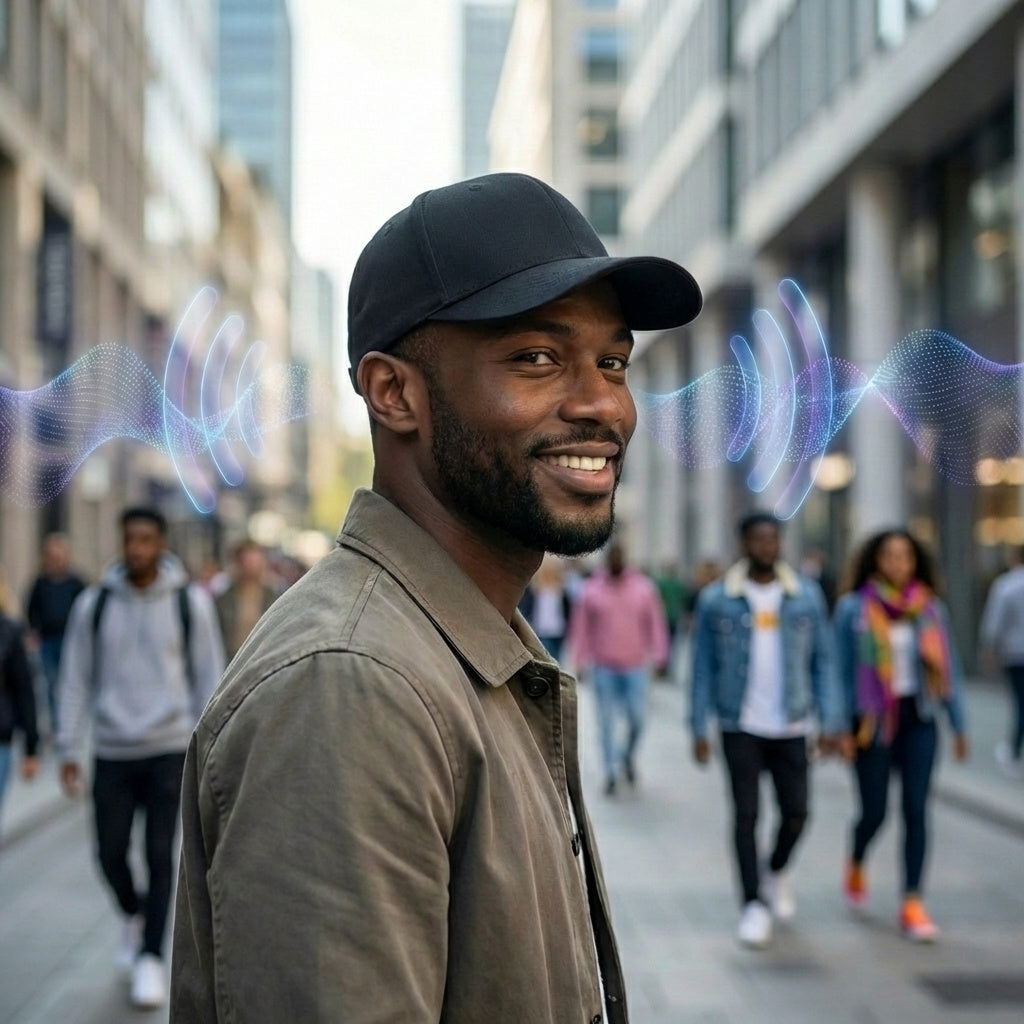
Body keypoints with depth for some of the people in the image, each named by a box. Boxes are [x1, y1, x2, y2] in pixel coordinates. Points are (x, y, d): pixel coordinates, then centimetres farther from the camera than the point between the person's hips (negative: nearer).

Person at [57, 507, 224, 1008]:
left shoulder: (190, 602, -1)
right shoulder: (94, 604, 1)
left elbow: (208, 675, 3)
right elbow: (76, 679, 4)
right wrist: (67, 749, 1)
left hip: (169, 747, -1)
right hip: (112, 750, 2)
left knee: (160, 855, -4)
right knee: (110, 853, 5)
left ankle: (150, 957, 8)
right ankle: (134, 915, 36)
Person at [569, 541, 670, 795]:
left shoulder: (643, 588, 1)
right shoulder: (591, 590, -1)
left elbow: (656, 624, 5)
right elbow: (580, 628, 3)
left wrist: (658, 657, 1)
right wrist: (580, 660, 1)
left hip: (635, 666, 1)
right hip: (603, 668, 0)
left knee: (637, 719, 1)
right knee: (606, 722, 2)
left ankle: (628, 755, 30)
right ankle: (610, 773, 12)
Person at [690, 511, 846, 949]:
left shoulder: (807, 596, 4)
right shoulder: (716, 599, 0)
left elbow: (823, 662, 6)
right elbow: (703, 667, 2)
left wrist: (832, 723, -1)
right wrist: (699, 728, -2)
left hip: (790, 726, 2)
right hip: (740, 726, -1)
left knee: (796, 811, 2)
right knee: (746, 815, -1)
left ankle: (776, 871, 33)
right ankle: (753, 905, 9)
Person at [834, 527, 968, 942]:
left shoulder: (930, 608, 4)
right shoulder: (854, 608, -3)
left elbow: (948, 668, 9)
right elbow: (841, 670, -1)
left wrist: (958, 725, 8)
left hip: (918, 721, 2)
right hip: (873, 721, -2)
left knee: (916, 810, -5)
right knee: (874, 811, 4)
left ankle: (912, 904, 0)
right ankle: (856, 865, 37)